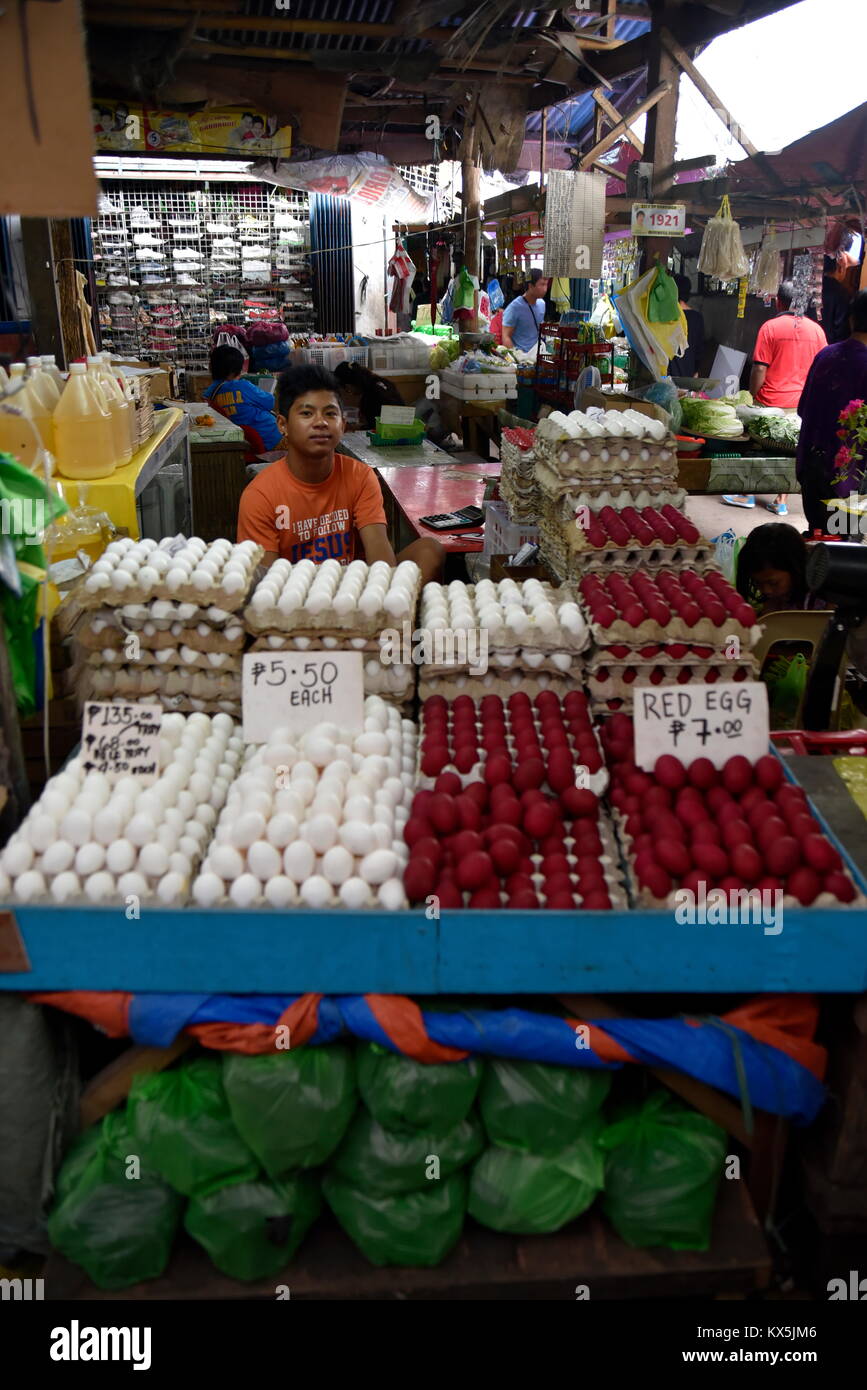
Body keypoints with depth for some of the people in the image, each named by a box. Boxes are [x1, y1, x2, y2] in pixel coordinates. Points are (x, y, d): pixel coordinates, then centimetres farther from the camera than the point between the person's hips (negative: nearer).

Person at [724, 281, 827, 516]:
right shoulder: (816, 329, 2)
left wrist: (753, 395, 0)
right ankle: (781, 501, 13)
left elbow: (760, 369, -11)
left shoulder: (770, 327, -10)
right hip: (802, 403, 4)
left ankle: (748, 494, 18)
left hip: (770, 400, -3)